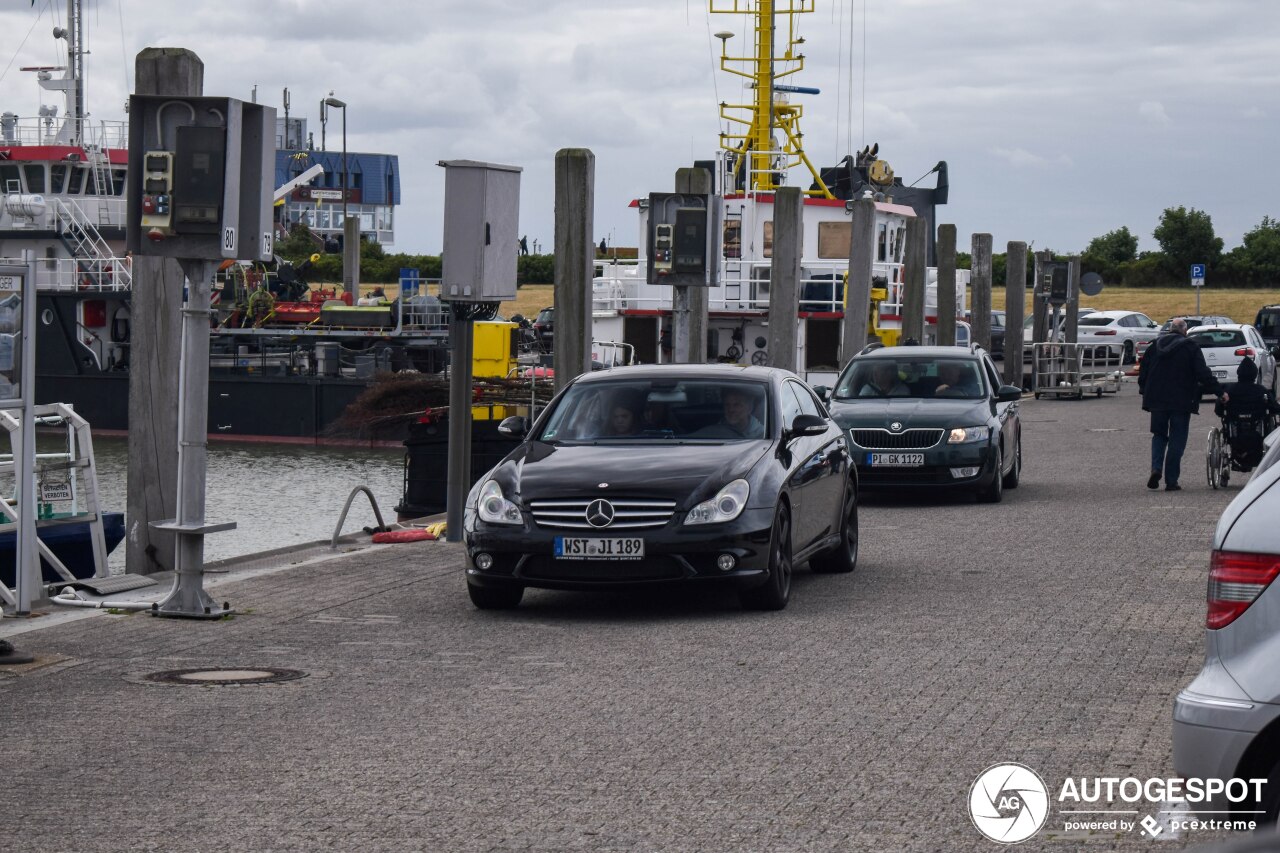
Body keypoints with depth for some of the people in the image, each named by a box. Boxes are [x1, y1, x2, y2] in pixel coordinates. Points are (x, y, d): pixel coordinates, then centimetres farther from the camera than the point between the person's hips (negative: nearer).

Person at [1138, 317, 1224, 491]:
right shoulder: (1190, 348, -5)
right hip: (1181, 401, -3)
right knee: (1177, 440, 3)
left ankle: (1156, 468, -7)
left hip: (1157, 399, 3)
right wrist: (1219, 392, -5)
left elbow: (1143, 371, 11)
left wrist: (1143, 390, 25)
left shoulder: (1155, 345, 6)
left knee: (1159, 434, 17)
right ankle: (1171, 481, 0)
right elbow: (1203, 374, -10)